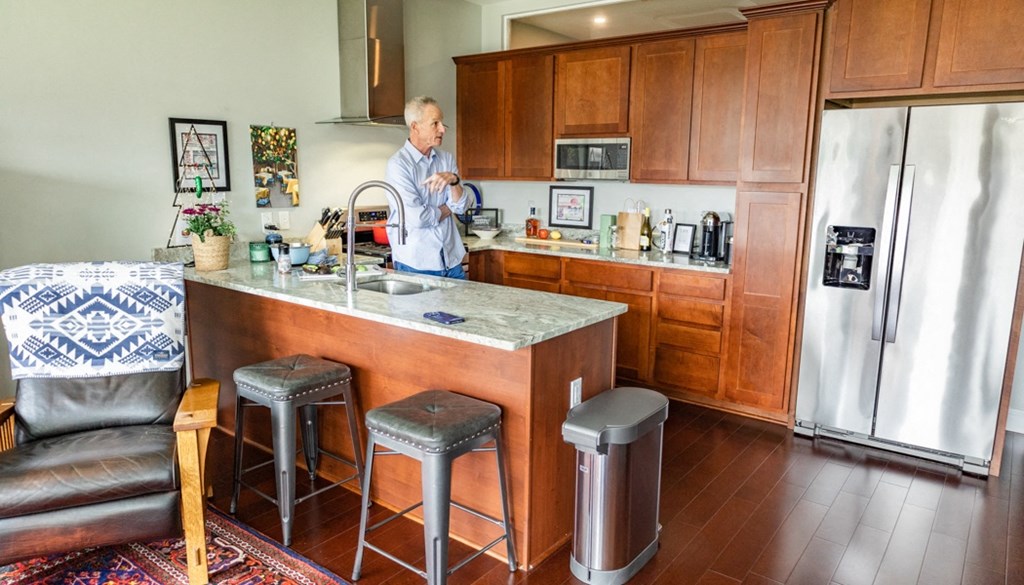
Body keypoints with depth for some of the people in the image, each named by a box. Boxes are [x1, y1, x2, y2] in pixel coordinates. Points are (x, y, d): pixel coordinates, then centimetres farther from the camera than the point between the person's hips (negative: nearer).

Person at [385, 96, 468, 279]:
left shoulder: (447, 159, 9)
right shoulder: (398, 164, -11)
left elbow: (460, 207, 2)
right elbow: (417, 218, -19)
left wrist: (453, 180, -18)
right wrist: (446, 209, -1)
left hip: (452, 261, 5)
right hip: (416, 264, -5)